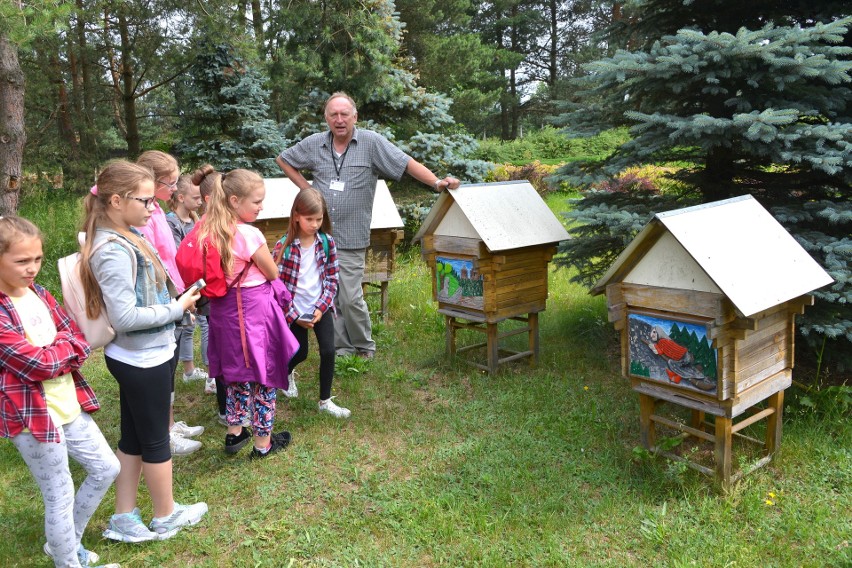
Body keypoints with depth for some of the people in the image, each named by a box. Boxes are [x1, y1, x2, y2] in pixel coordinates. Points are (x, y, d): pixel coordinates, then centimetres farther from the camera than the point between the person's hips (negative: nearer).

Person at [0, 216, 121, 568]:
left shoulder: (39, 294, 5)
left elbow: (80, 342, 3)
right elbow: (39, 365, -23)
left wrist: (53, 351, -16)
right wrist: (66, 345, -6)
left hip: (70, 406, 8)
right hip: (32, 416, -8)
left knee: (106, 468, 19)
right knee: (60, 499, 5)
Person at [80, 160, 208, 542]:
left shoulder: (124, 238, 5)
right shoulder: (114, 251, -24)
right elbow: (124, 316, -26)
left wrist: (174, 300, 2)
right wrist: (177, 309, -17)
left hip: (138, 357, 9)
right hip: (143, 360, -9)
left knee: (133, 438, 18)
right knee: (155, 440, 10)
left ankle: (124, 519, 31)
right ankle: (166, 517, 29)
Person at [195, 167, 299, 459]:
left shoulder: (208, 228, -1)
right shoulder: (249, 235, -22)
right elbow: (273, 274, -9)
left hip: (224, 309, 7)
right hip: (254, 309, -7)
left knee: (237, 370, 22)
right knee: (264, 374, 8)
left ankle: (234, 432, 35)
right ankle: (263, 442, 21)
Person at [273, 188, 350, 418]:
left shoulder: (327, 242, -6)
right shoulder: (284, 246, -15)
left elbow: (332, 278, -2)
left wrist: (321, 307, -11)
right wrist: (294, 315, -12)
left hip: (320, 308, 2)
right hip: (294, 312, -2)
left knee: (328, 351, -6)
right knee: (300, 353, 13)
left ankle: (325, 401, 12)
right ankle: (286, 372, 49)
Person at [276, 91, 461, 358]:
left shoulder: (372, 142, -4)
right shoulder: (314, 144, 7)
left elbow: (408, 163, -9)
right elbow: (283, 160, 21)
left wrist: (437, 182, -21)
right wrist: (306, 188, 10)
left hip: (350, 239, -4)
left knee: (351, 298, -5)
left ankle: (364, 346, 18)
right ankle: (342, 348, 24)